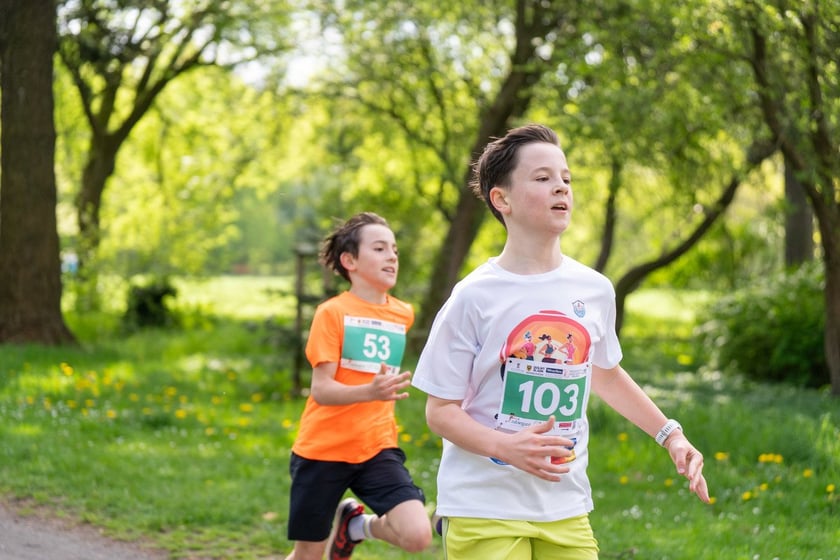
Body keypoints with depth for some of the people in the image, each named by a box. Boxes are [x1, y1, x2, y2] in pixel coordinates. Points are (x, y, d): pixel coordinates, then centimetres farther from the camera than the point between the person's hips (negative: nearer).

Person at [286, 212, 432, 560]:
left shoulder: (403, 315, 6)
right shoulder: (332, 313, -8)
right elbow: (321, 389, -17)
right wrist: (371, 392, -32)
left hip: (376, 449, 3)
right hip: (323, 450, -3)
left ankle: (357, 524, 13)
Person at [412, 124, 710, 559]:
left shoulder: (595, 291, 4)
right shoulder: (474, 297, -10)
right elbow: (440, 409, -7)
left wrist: (670, 436, 18)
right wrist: (507, 447, -23)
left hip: (567, 510, 4)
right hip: (483, 511, -4)